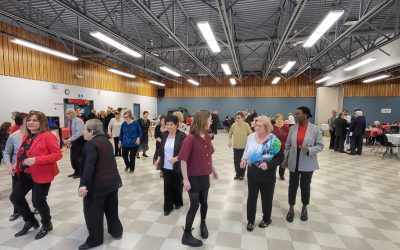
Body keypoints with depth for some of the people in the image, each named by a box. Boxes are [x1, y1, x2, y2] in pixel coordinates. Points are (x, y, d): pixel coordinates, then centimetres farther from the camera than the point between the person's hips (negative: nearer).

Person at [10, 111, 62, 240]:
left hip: (41, 174, -9)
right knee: (15, 197, 14)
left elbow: (58, 154, -23)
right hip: (25, 174, 9)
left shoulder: (47, 136, -18)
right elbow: (23, 153, 23)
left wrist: (37, 160, -29)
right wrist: (17, 164, 8)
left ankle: (47, 225, 28)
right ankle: (31, 221, 36)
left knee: (38, 201, 0)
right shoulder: (26, 136, 9)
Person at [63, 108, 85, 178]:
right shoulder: (70, 122, 10)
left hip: (80, 140, -8)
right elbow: (71, 133, 18)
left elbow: (79, 133, -29)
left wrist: (69, 140, -33)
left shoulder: (78, 121, -17)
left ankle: (81, 173, 12)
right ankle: (76, 171, 28)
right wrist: (69, 142, 9)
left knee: (77, 157, -5)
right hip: (74, 141, 8)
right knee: (72, 157, 11)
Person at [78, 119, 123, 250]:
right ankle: (116, 232, 35)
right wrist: (116, 179, 24)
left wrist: (83, 184, -30)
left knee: (93, 212, 8)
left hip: (98, 184, -9)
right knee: (111, 209, 21)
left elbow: (89, 166, -26)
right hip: (112, 181, 9)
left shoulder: (91, 144, -15)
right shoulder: (106, 141, 11)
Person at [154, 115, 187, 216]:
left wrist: (176, 158, -28)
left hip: (177, 167, -4)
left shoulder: (182, 135, -15)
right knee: (167, 186, 9)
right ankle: (168, 207, 24)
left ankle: (178, 203, 39)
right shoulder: (164, 134, 2)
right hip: (166, 166, 4)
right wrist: (159, 158, 1)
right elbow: (161, 148, 13)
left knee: (176, 185, 13)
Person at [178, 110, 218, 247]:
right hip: (193, 177, -6)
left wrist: (213, 169, 19)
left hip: (205, 176, 6)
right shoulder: (190, 138, -22)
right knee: (194, 205, 4)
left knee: (204, 202, 20)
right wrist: (185, 179, -20)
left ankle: (203, 223, 49)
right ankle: (186, 236, 25)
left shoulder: (207, 136, 1)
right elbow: (183, 160, -20)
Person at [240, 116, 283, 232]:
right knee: (251, 197, 13)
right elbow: (246, 151, 9)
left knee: (266, 198, 16)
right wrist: (244, 159, -9)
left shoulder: (273, 140, -16)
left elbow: (280, 158, -12)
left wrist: (268, 164, -26)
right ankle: (250, 220, 32)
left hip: (267, 175, -3)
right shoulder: (251, 137, -5)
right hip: (252, 172, 3)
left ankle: (266, 219, 41)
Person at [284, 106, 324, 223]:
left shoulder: (315, 129, -8)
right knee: (293, 185, 8)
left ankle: (304, 208, 33)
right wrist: (285, 159, 6)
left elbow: (320, 145, -6)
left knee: (305, 186, 12)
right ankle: (291, 209, 24)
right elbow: (288, 146, 6)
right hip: (294, 162, 2)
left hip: (308, 163, -2)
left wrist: (309, 150, -24)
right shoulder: (292, 128, 0)